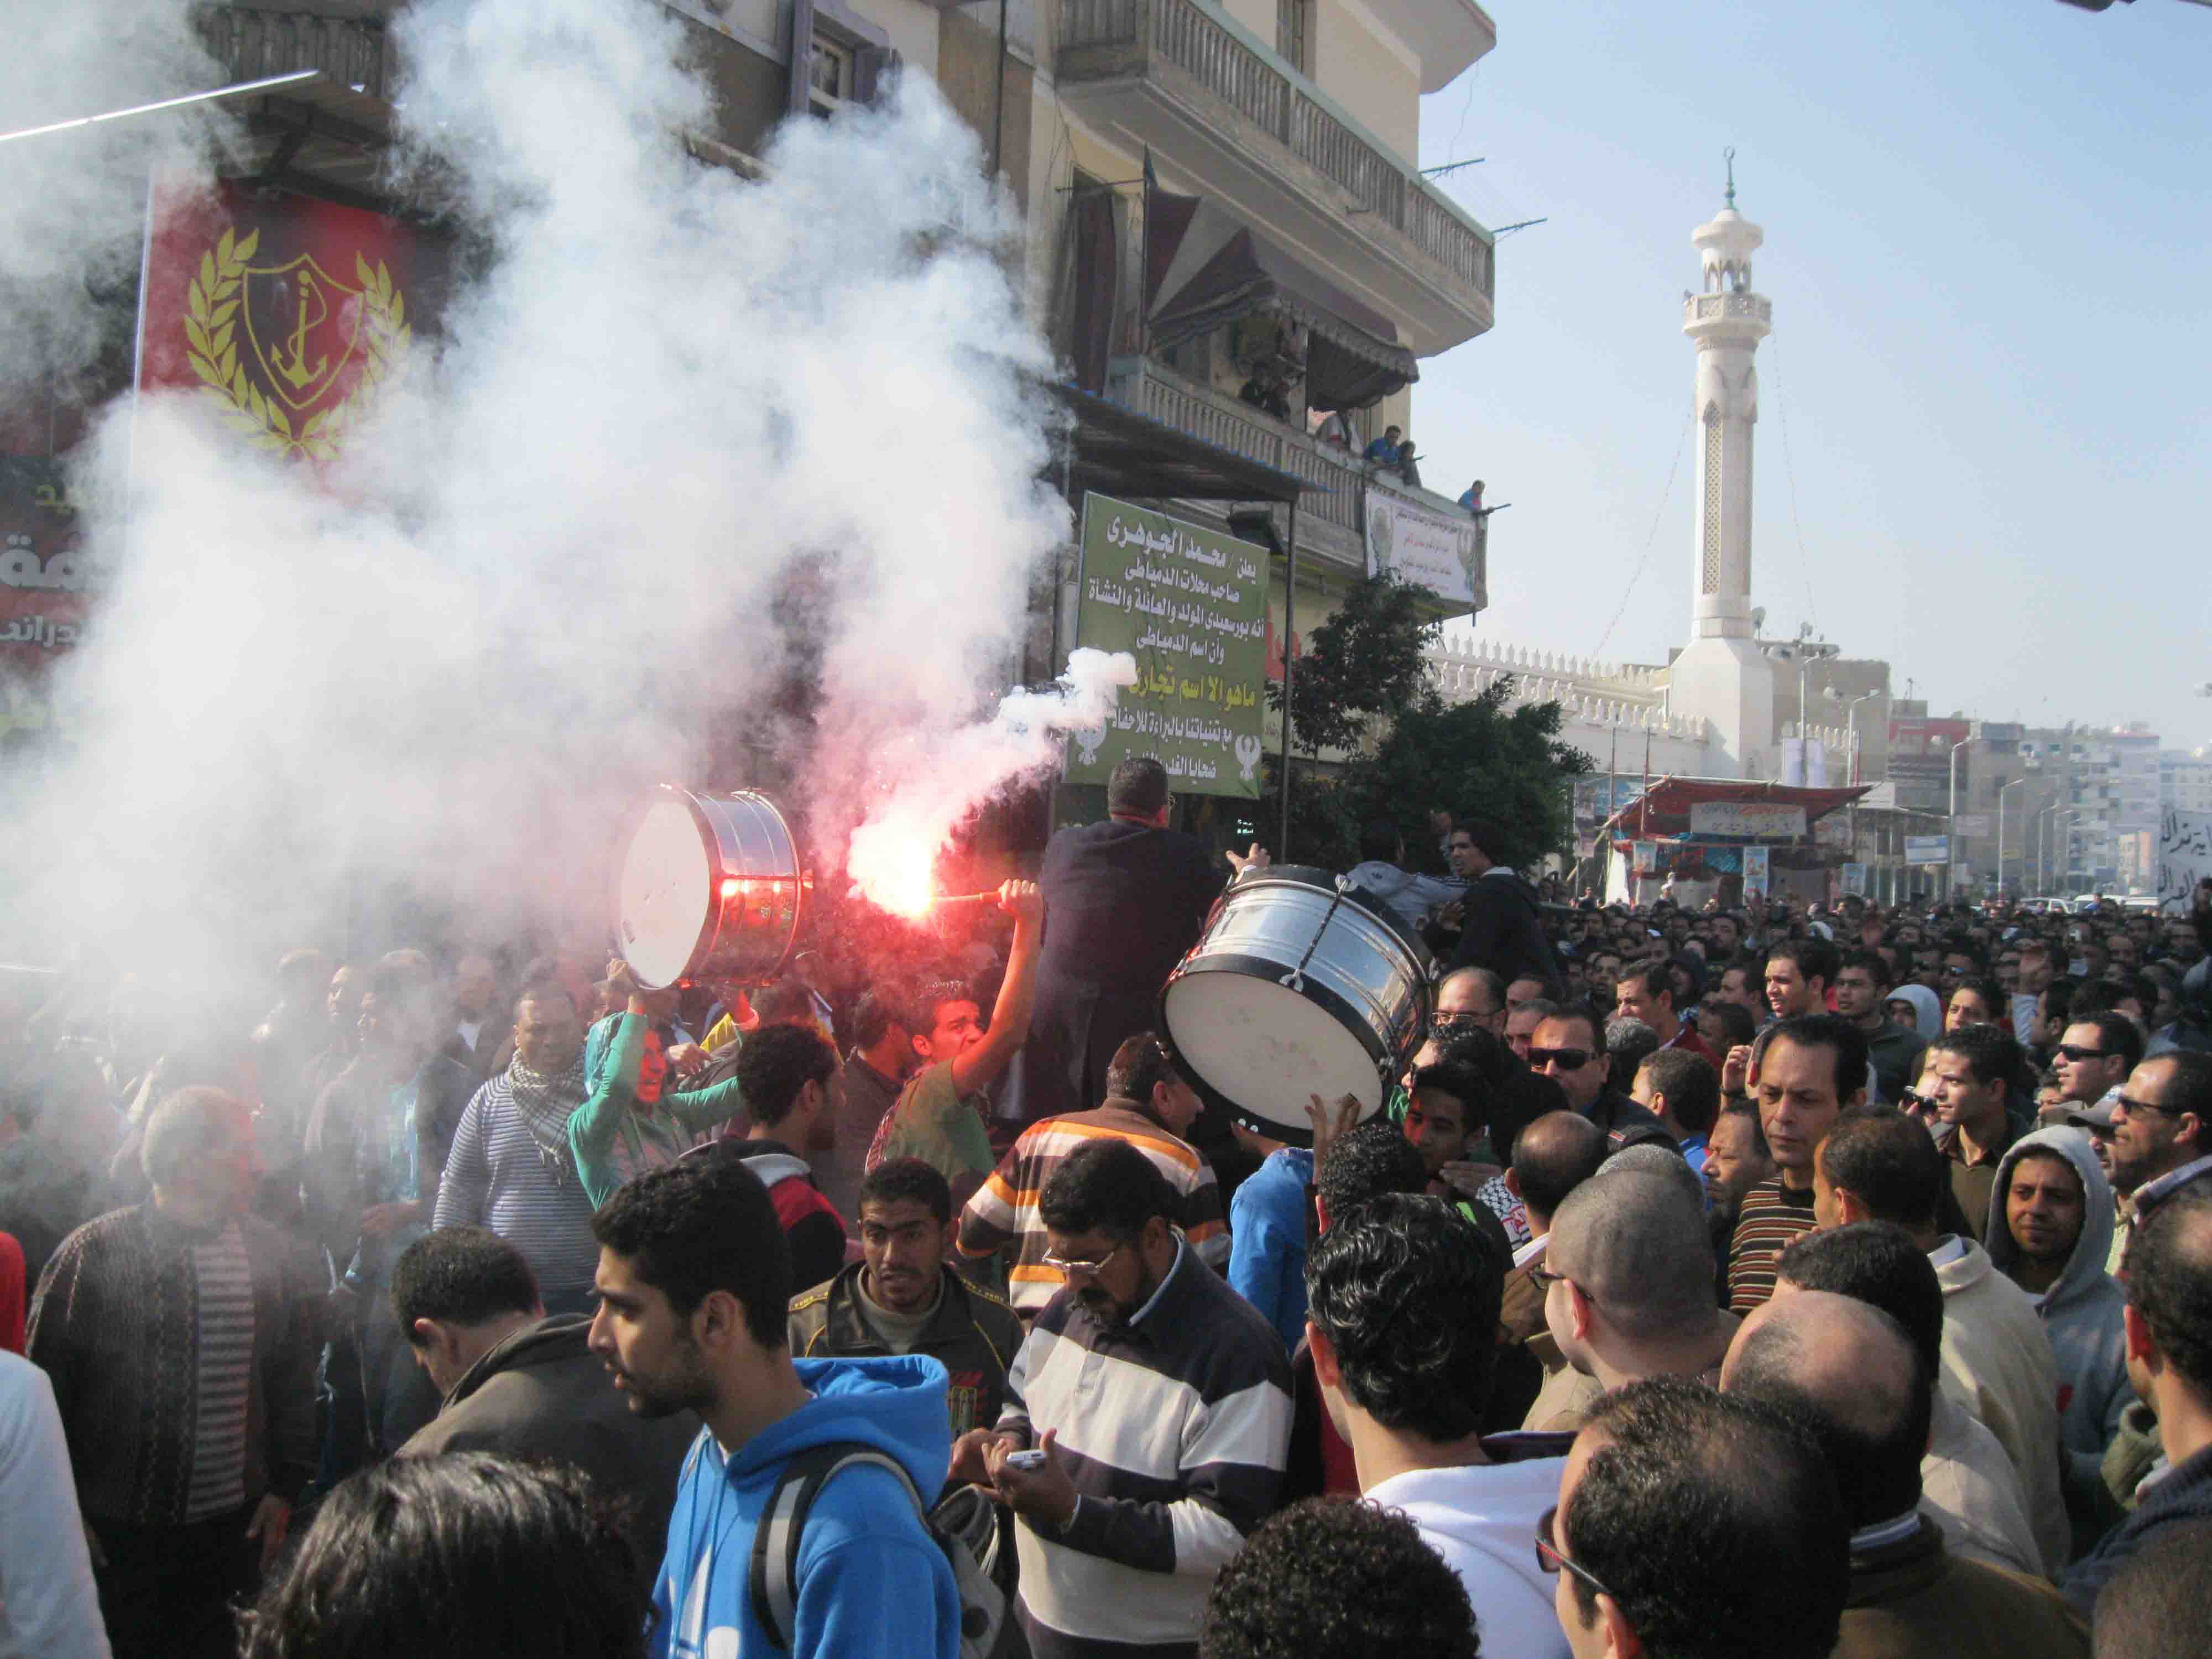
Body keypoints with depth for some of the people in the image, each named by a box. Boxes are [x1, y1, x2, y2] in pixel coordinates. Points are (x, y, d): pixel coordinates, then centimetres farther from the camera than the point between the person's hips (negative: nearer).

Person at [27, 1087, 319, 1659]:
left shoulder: (274, 1255, 3)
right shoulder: (95, 1253, -9)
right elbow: (46, 1390, -4)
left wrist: (286, 1488, 9)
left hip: (233, 1527, 3)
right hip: (116, 1530, -3)